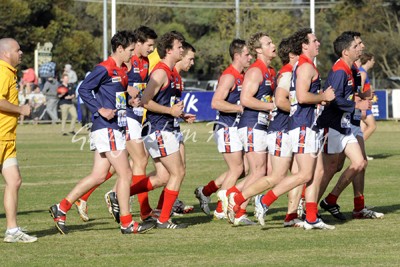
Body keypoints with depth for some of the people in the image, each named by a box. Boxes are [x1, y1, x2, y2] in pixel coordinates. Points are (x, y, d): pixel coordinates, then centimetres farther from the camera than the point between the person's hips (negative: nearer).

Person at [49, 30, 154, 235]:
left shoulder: (123, 71, 15)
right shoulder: (104, 69, -12)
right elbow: (84, 89, -14)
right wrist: (100, 110, -20)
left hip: (116, 129, 9)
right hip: (106, 129, -9)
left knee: (98, 175, 9)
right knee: (125, 173, -6)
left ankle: (61, 208, 14)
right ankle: (127, 223, 0)